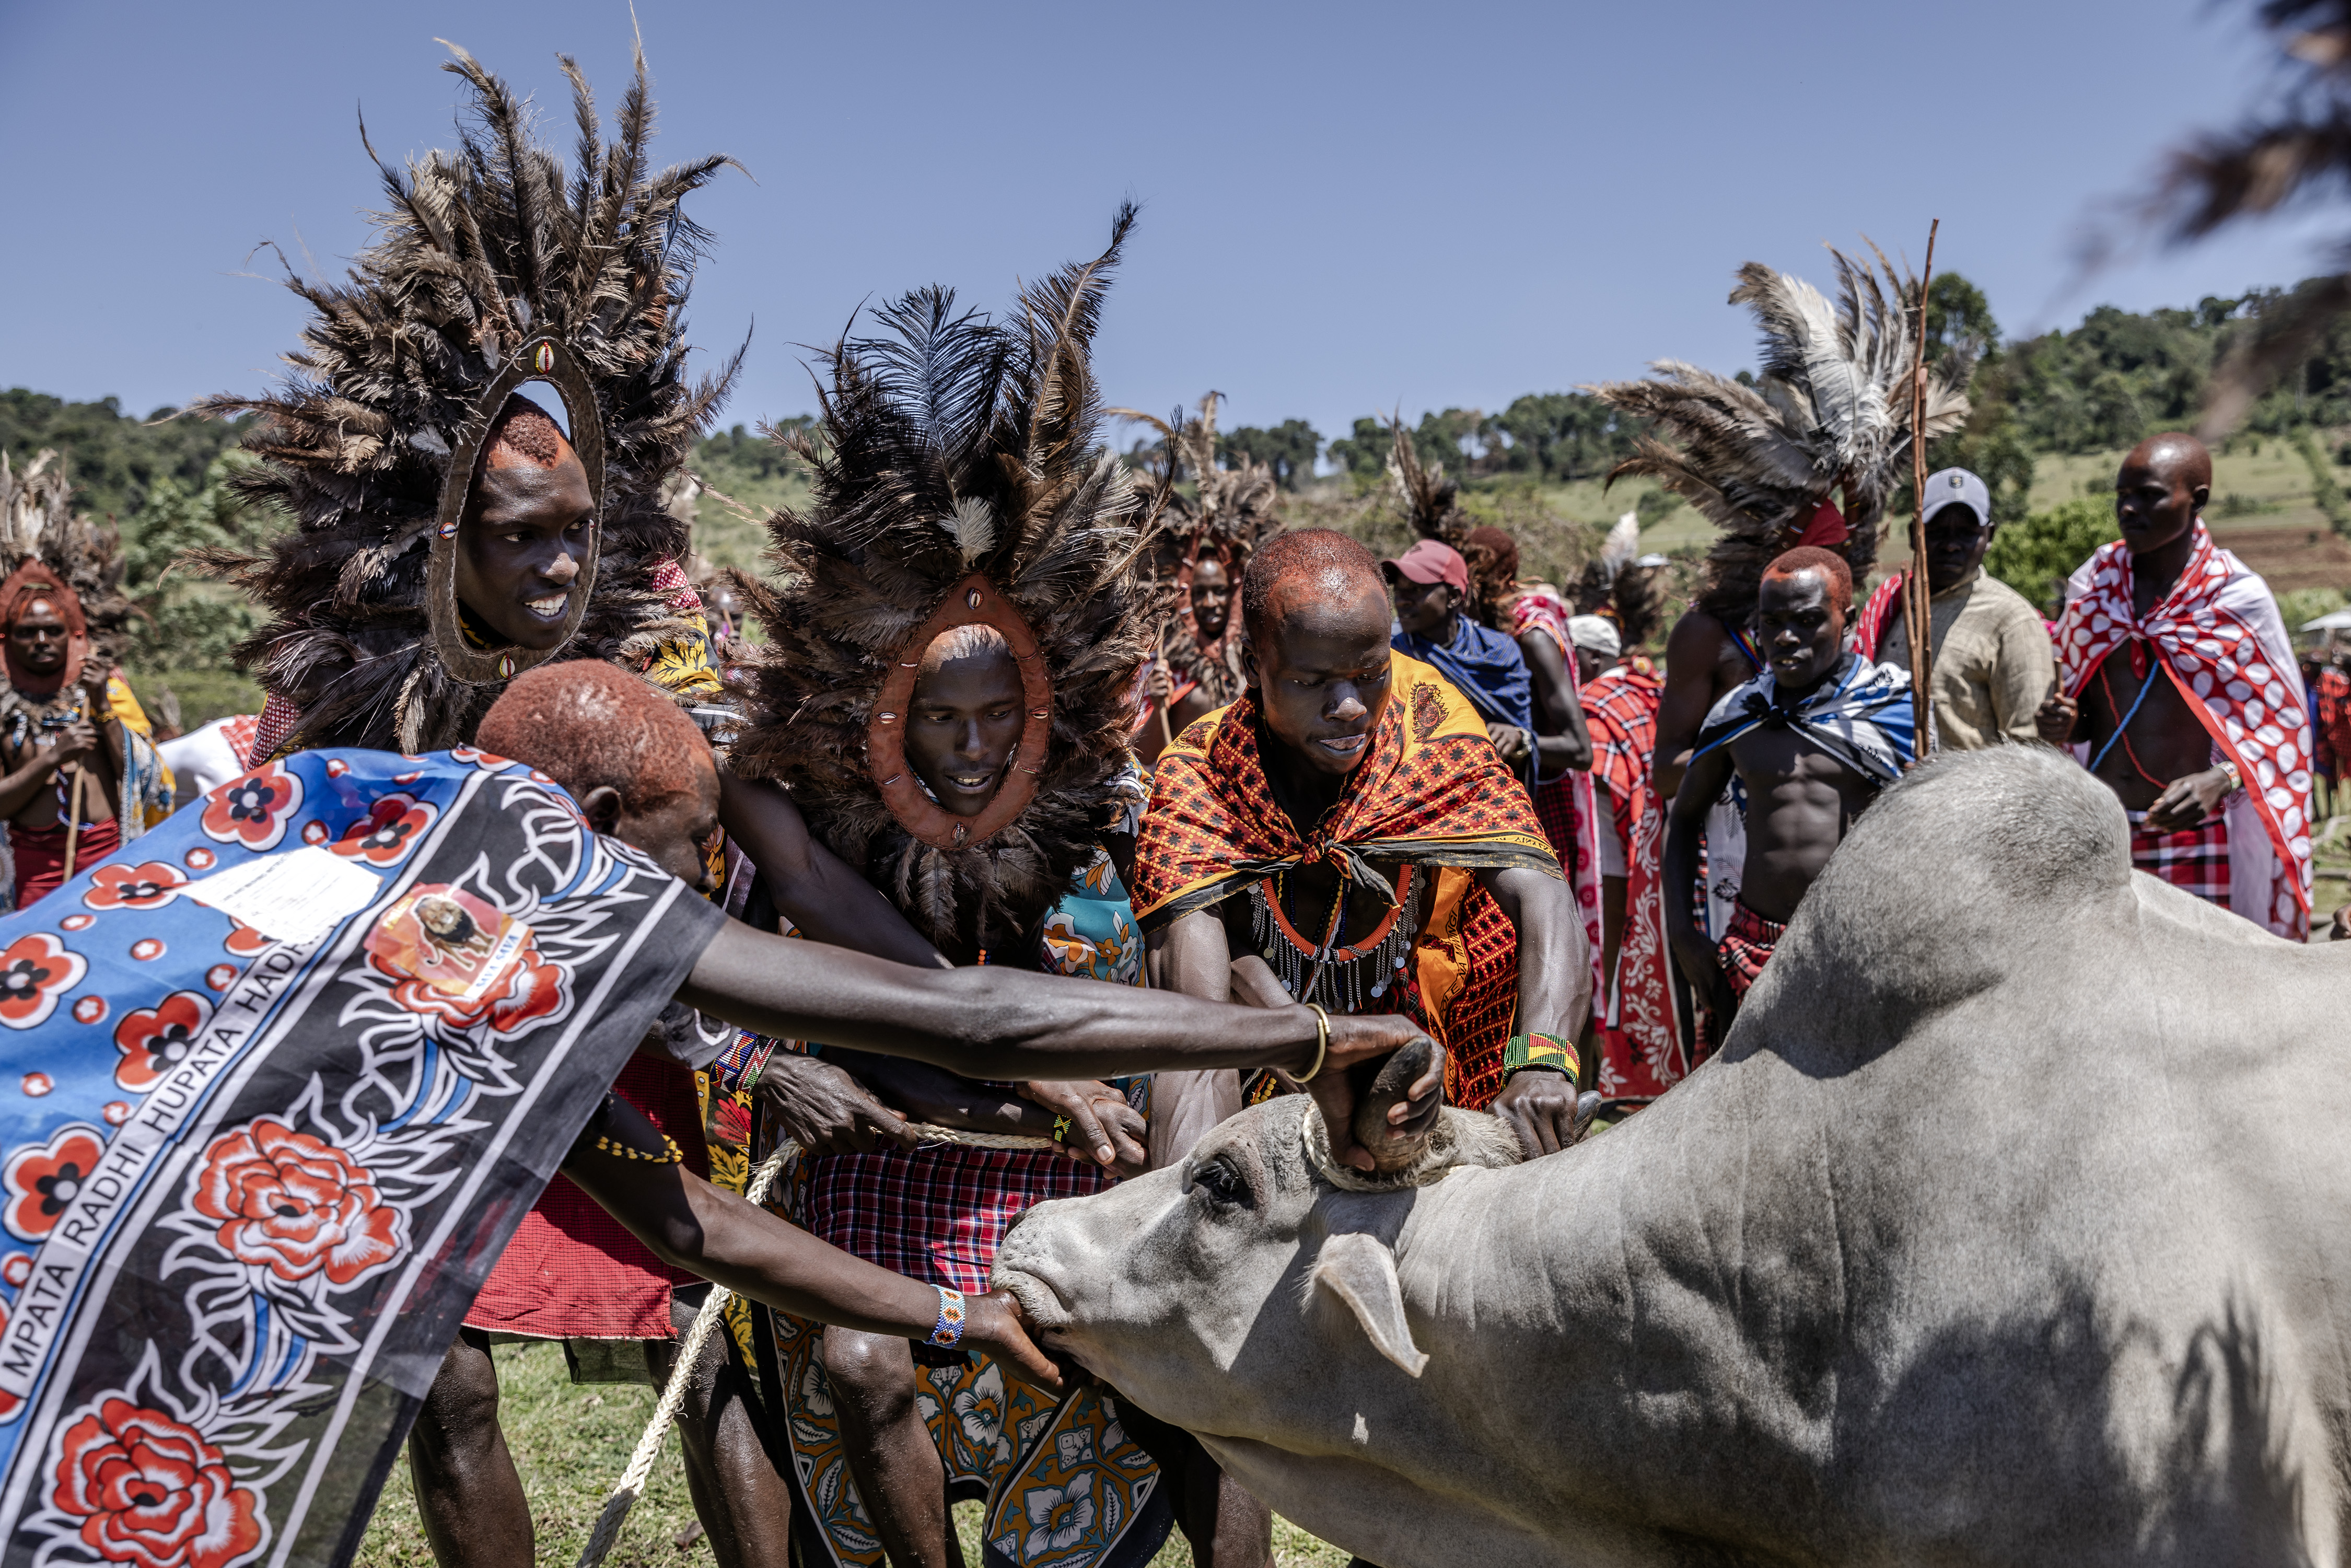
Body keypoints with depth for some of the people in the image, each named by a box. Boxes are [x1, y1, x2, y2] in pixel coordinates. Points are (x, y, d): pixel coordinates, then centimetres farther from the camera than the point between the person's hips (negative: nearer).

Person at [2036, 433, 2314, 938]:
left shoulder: (2239, 597, -3)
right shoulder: (2091, 584, 8)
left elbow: (2282, 725, -1)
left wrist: (2220, 779, -18)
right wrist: (2063, 726, -5)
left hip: (2193, 833, -3)